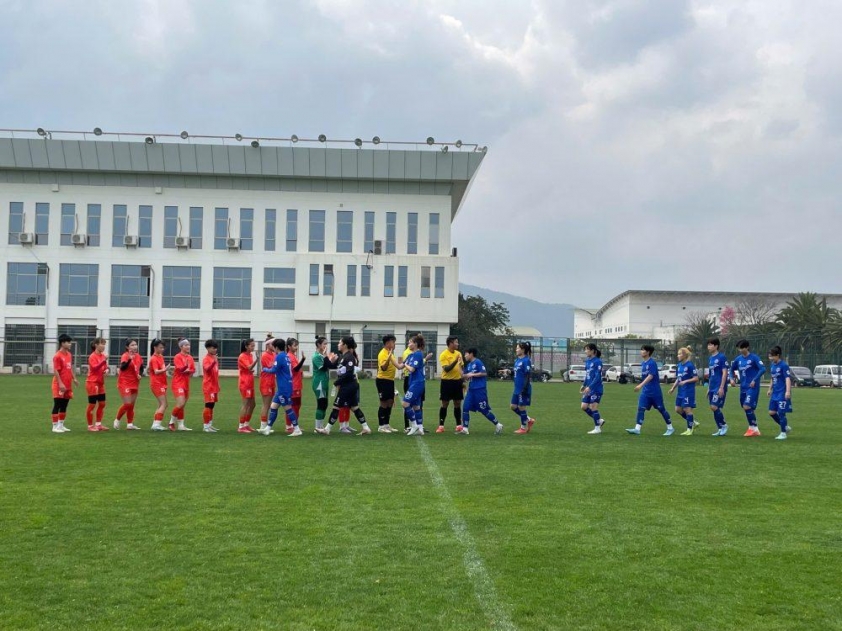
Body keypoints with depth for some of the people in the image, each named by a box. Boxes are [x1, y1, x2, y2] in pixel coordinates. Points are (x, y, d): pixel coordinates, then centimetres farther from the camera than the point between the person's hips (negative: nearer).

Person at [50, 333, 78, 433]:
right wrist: (60, 384, -21)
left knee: (64, 406, 13)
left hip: (68, 385, 8)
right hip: (60, 386, -8)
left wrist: (74, 378, 13)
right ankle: (55, 426, 4)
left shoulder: (69, 355, 11)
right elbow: (55, 371, -17)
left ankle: (61, 425, 22)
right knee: (57, 406, -2)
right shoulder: (58, 356, -14)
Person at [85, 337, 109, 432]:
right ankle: (90, 426, 7)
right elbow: (95, 367, -27)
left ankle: (98, 424, 18)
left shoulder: (103, 356, 8)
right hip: (92, 383, -8)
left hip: (100, 383, 8)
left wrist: (106, 370, -3)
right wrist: (104, 360, -35)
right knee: (92, 405, -1)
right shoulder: (93, 356, -14)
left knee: (102, 404, 9)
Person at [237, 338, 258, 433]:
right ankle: (241, 427, -5)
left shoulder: (251, 355, 12)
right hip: (244, 383, -9)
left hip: (250, 383, 9)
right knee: (246, 404, -8)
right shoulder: (242, 357, -13)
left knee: (252, 404, 11)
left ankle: (247, 424, 21)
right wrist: (256, 361, -44)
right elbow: (249, 367, -28)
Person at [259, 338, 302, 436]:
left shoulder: (279, 356, -14)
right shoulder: (286, 356, 13)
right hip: (282, 388, 9)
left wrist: (265, 369, 2)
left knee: (287, 408, -5)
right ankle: (268, 428, 14)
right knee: (273, 406, 11)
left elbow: (274, 370, -15)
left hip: (284, 388, -9)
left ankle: (297, 429, -1)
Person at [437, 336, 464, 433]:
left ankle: (459, 425, 14)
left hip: (457, 381, 5)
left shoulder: (458, 353, 9)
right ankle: (441, 426, 6)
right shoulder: (444, 355, -10)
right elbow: (446, 369, -20)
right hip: (447, 381, -5)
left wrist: (463, 381, 16)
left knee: (458, 404, 7)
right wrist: (455, 361, -28)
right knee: (445, 404, -1)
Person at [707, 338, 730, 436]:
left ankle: (724, 425, 3)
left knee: (714, 407, -14)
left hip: (719, 388, -8)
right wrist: (708, 388, 21)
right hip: (712, 388, 8)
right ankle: (720, 429, 14)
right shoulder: (710, 359, 15)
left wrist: (721, 387, -18)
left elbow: (725, 373, -13)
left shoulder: (722, 357, -9)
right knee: (713, 408, 6)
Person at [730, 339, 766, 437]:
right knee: (746, 408, 8)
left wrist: (755, 380, -21)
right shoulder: (738, 359, 10)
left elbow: (763, 369, -17)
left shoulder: (754, 358, -8)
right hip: (743, 387, 7)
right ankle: (753, 429, 19)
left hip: (752, 387, -7)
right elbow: (732, 369, 23)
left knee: (747, 407, -16)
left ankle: (754, 428, -5)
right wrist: (732, 378, 5)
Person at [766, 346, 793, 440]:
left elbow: (788, 378, -20)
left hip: (782, 393, -8)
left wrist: (788, 391, -28)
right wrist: (770, 389, 25)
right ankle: (786, 427, 24)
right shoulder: (773, 365, 11)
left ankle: (783, 433, 7)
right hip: (775, 393, 8)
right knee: (772, 412, 7)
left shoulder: (784, 365, -14)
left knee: (781, 413, -6)